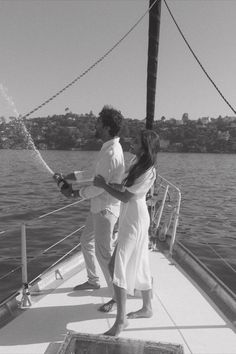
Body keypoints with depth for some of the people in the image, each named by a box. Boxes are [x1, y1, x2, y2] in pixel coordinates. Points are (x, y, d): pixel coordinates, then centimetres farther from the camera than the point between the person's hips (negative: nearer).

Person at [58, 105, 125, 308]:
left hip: (106, 209, -10)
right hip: (98, 207, 10)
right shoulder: (109, 148, 8)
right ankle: (93, 281, 41)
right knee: (86, 242, 22)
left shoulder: (111, 153, -24)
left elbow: (99, 186, -24)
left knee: (104, 253, -3)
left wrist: (76, 194, -11)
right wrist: (74, 176, 14)